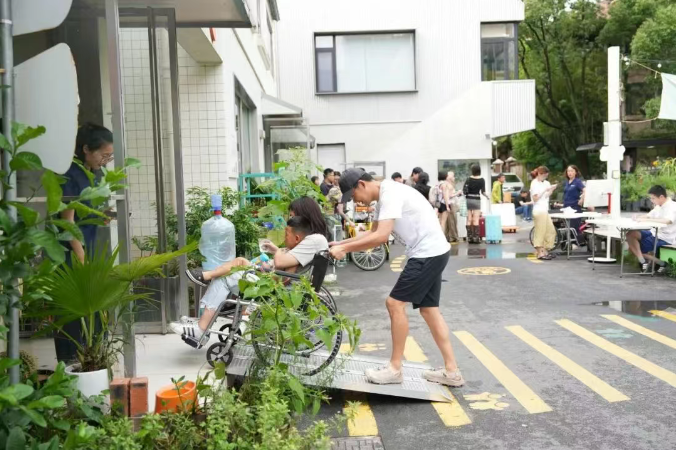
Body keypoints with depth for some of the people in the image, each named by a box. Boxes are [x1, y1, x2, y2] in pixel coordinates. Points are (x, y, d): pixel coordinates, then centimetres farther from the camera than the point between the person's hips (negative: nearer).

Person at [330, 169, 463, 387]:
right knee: (428, 309, 13)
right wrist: (341, 243, 13)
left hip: (428, 253, -11)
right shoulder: (385, 196, 14)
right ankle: (451, 371, 17)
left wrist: (344, 249, -21)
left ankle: (395, 369, 3)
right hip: (432, 253, 11)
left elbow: (381, 236, -27)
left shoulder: (391, 194, -19)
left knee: (395, 303, -7)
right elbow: (373, 233, 22)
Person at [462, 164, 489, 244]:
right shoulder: (482, 180, -4)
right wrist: (487, 197, 14)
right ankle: (476, 237, -3)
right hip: (476, 200, -2)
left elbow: (464, 190, -6)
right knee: (476, 220, -1)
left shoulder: (469, 179, -1)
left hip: (468, 200, 2)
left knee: (469, 220, 6)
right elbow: (483, 192, -5)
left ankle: (469, 237, 7)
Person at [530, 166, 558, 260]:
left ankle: (545, 251, 15)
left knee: (551, 231, 9)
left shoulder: (545, 183, 15)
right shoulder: (534, 183, -8)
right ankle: (540, 253, -2)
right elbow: (535, 198, -14)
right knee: (540, 231, -6)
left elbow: (546, 196, 17)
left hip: (545, 210, 9)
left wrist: (551, 190, 2)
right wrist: (544, 190, -16)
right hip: (539, 211, -9)